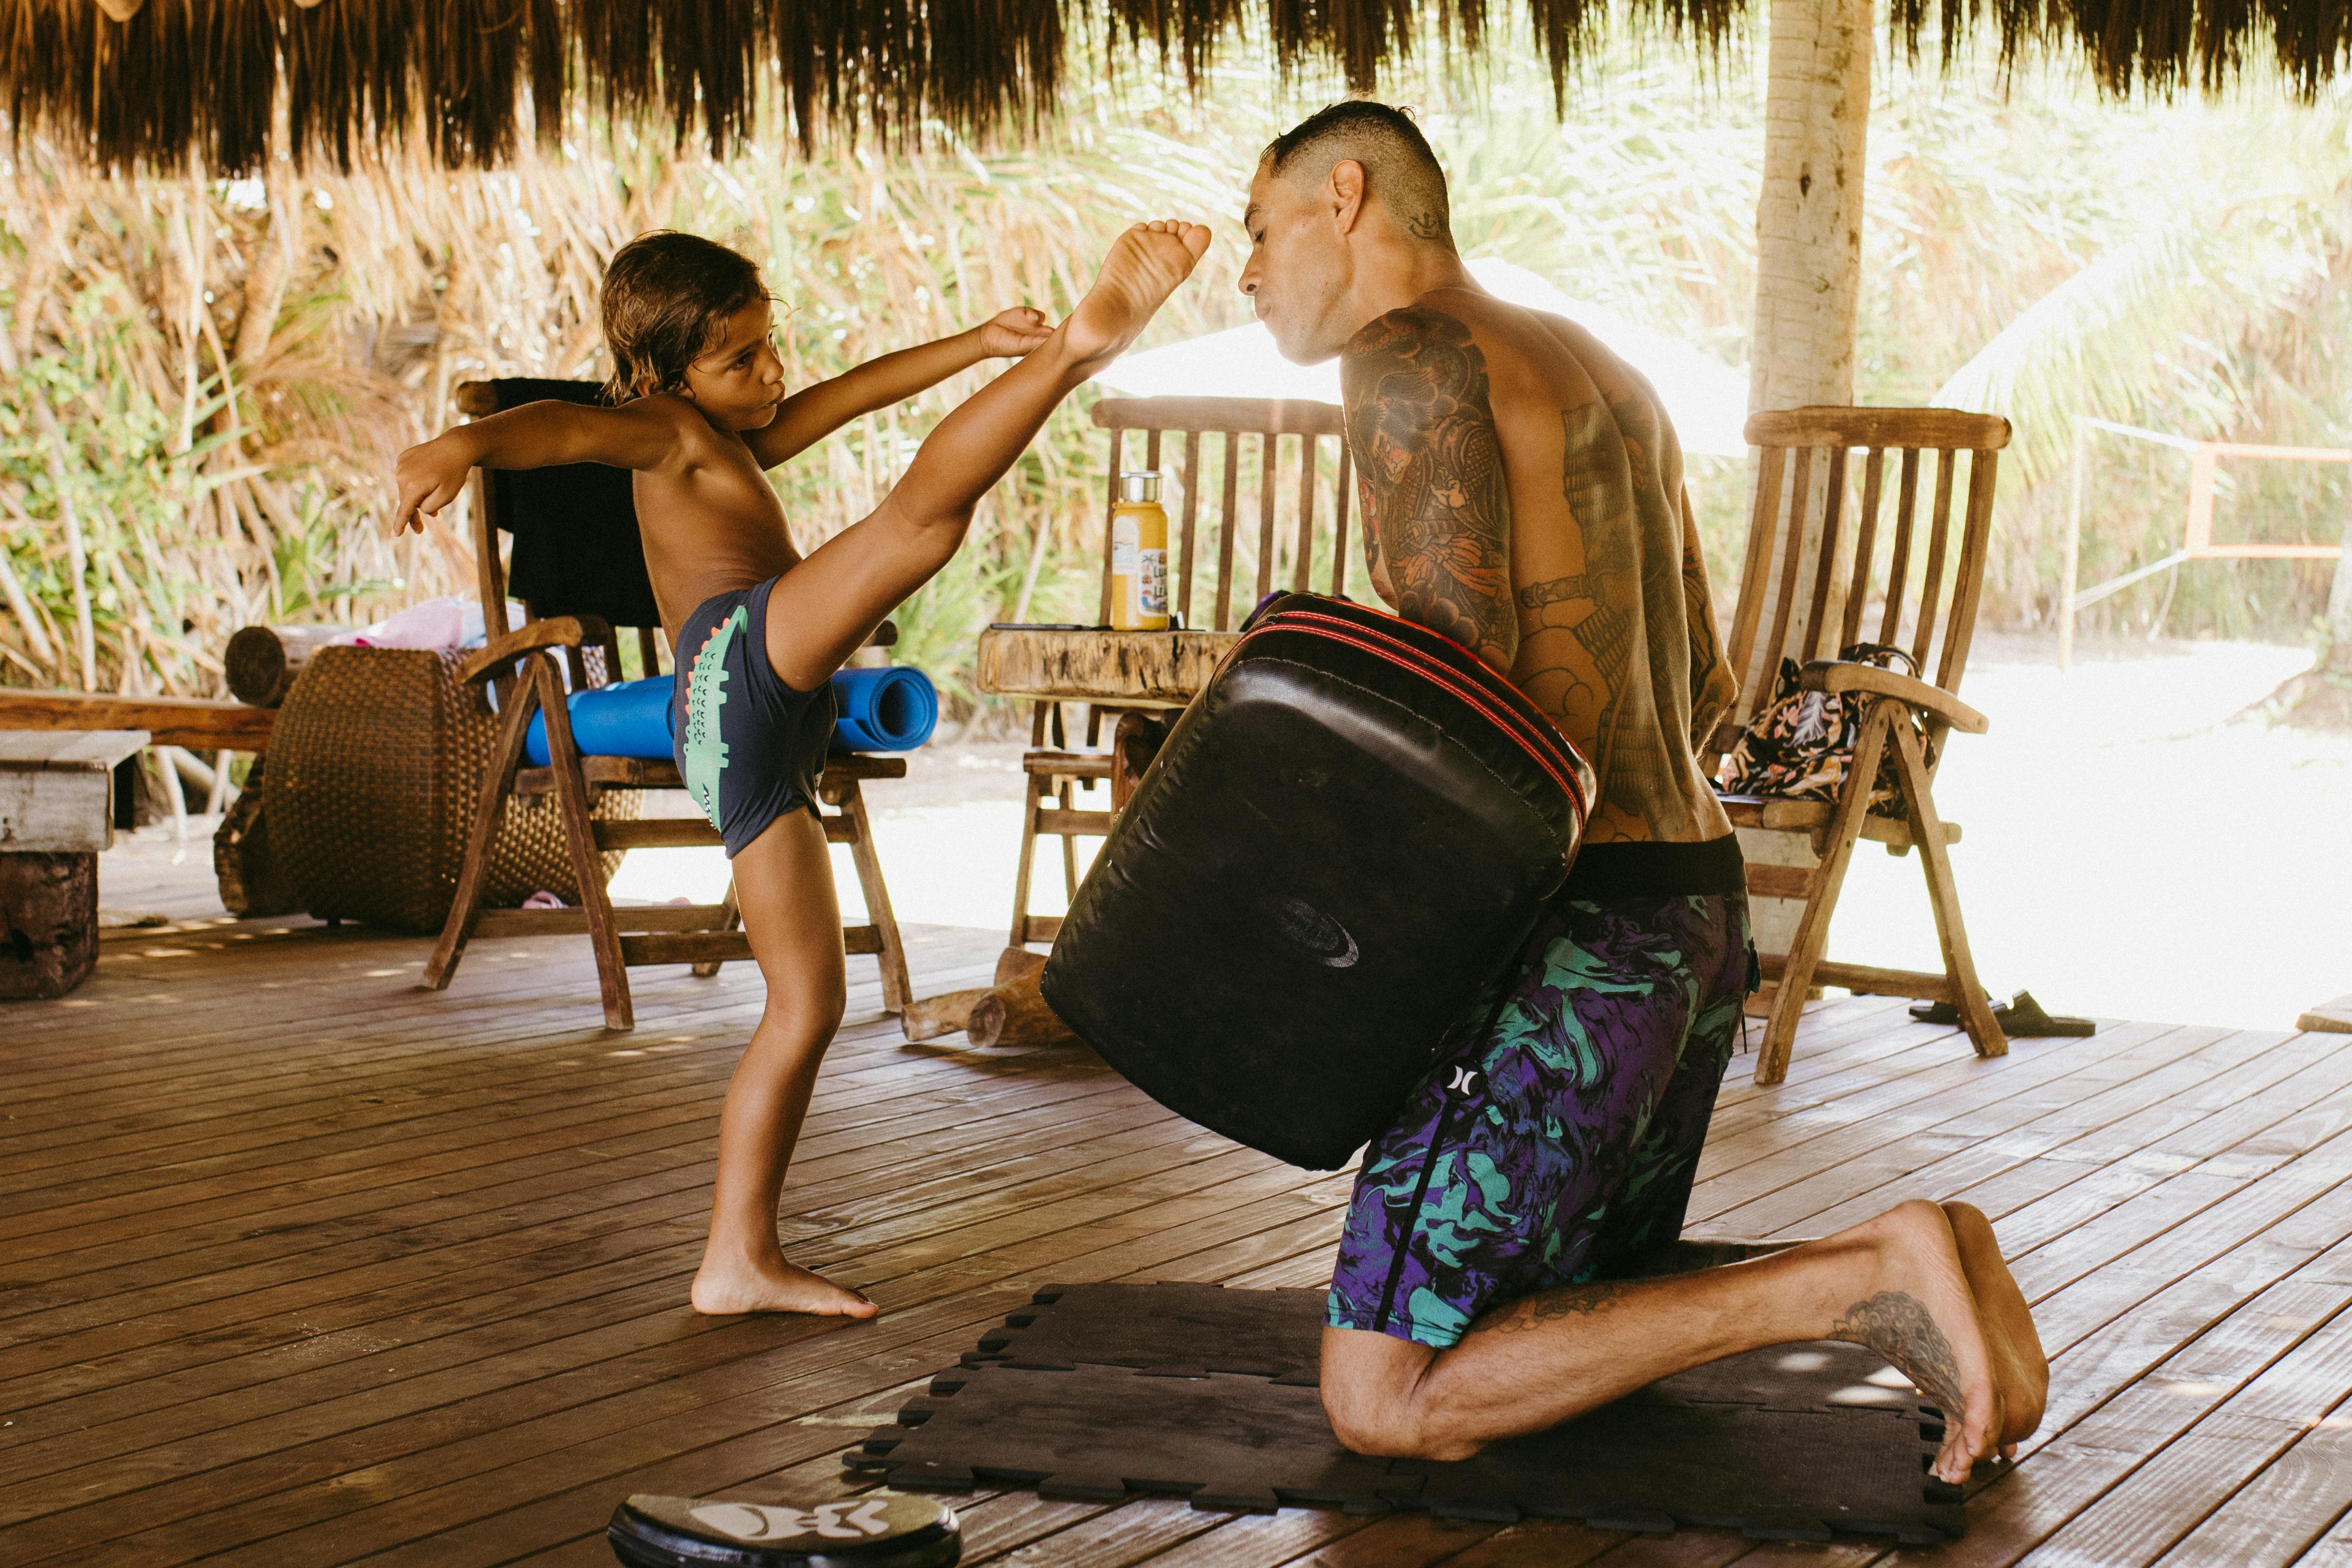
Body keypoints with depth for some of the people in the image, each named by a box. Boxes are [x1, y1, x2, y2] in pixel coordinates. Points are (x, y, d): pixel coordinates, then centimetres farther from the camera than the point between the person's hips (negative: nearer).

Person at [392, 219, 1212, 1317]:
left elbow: (849, 396, 47)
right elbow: (565, 428, -14)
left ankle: (739, 1261, 12)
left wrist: (977, 346, 46)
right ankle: (1085, 345, -43)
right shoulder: (665, 432, 8)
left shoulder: (737, 443, 36)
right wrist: (465, 443, -35)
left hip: (747, 742, 9)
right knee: (927, 506, -23)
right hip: (740, 652, -9)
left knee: (807, 1003, 10)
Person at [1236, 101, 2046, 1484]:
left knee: (1389, 1403, -8)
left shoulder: (1412, 360, -8)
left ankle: (1869, 1281, -14)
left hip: (1572, 937, -9)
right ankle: (1909, 1280, 3)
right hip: (1703, 914, 9)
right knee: (1575, 1319, 23)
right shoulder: (1601, 373, 20)